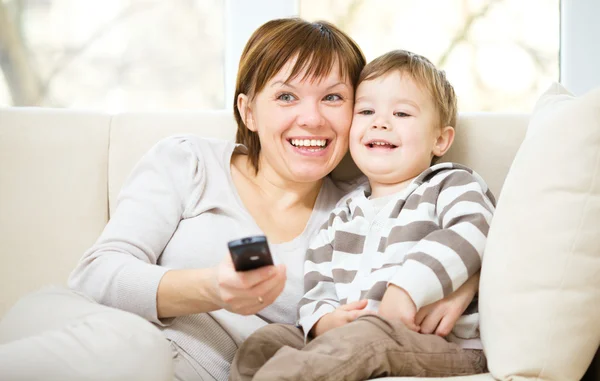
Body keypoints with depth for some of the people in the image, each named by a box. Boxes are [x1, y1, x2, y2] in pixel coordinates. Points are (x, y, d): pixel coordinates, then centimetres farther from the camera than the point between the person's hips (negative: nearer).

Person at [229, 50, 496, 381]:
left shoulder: (453, 186, 6)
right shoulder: (342, 218, 24)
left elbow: (473, 232, -16)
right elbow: (316, 289, 18)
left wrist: (407, 288, -28)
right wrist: (324, 321, -8)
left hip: (446, 349, -5)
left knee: (370, 333, -35)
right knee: (265, 340, -12)